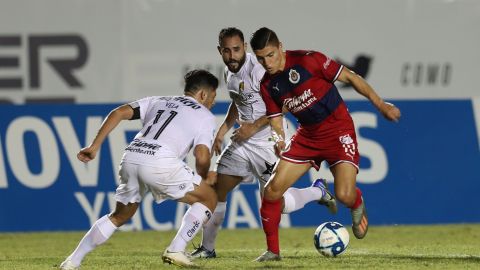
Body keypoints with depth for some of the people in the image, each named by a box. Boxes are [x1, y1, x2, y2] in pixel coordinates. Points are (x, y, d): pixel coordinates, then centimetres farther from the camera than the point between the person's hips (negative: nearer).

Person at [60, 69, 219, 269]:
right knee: (209, 199, 13)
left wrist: (94, 146, 16)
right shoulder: (205, 116, 18)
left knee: (120, 216, 26)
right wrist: (202, 178, 25)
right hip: (159, 161, -6)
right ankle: (176, 250, 2)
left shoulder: (158, 102, 32)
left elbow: (119, 112, 19)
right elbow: (202, 157, 4)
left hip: (131, 157, 6)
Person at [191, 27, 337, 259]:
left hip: (267, 142, -8)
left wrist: (254, 126, -23)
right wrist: (221, 132, 18)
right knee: (215, 189, 3)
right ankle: (207, 248, 14)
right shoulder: (230, 71, 7)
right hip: (242, 141, 8)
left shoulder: (258, 70, -20)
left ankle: (317, 192, 22)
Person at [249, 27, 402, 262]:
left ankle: (357, 205, 18)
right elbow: (275, 120, 5)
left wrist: (380, 104, -8)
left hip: (338, 130, -5)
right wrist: (279, 140, -20)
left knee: (344, 195, -22)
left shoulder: (307, 61, -18)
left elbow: (349, 77, -10)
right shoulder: (267, 85, -1)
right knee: (272, 189, -7)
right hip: (308, 134, 5)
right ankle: (272, 251, 9)